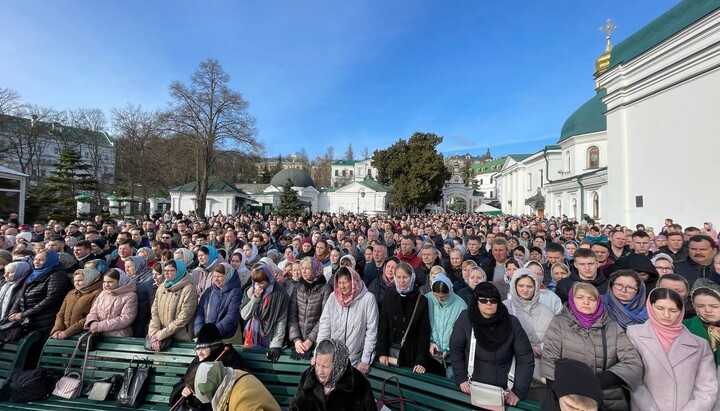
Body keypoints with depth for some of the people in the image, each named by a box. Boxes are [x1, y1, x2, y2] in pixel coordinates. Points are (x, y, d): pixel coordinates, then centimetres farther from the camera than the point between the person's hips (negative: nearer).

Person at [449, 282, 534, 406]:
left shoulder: (512, 322, -13)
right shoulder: (465, 319, -16)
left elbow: (525, 360, -10)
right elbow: (455, 350, -7)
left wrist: (518, 392, -15)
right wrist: (461, 379, -11)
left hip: (504, 390, 0)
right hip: (473, 387, 0)